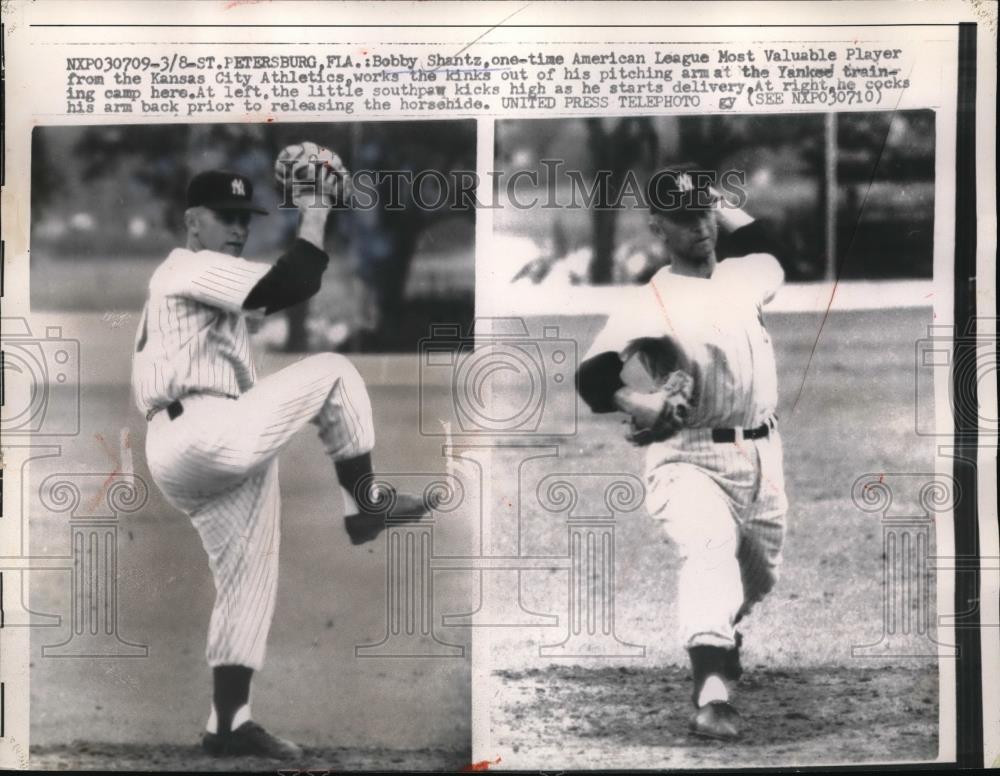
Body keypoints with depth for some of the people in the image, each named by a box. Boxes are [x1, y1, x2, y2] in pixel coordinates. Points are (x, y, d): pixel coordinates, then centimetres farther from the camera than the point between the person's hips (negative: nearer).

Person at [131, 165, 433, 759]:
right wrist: (314, 218, -6)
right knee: (333, 370, -8)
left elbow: (281, 292, 20)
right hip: (201, 439, -10)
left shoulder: (213, 284, 30)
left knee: (248, 583, 10)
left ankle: (229, 724, 11)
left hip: (203, 459, 10)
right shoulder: (193, 267, -2)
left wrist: (315, 212, 11)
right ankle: (364, 504, 1)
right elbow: (286, 288, -16)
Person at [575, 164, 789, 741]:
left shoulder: (742, 277, 12)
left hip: (761, 455, 6)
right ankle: (713, 692, -42)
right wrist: (643, 404, -38)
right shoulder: (649, 303, -7)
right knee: (711, 548, -31)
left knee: (760, 575, 17)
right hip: (690, 456, -6)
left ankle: (721, 632, 50)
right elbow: (592, 376, -18)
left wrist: (722, 207, 23)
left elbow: (767, 250, 37)